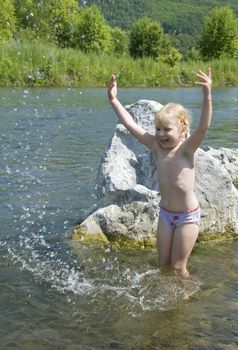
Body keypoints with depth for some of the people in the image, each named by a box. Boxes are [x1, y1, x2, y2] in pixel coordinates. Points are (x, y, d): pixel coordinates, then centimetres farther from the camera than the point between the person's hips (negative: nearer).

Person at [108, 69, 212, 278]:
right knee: (163, 265, 14)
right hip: (165, 213, 5)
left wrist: (207, 96, -50)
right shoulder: (157, 147, -6)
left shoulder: (187, 149, -19)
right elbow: (131, 125, -5)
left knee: (178, 267, 7)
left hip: (188, 216, -5)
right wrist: (114, 100, -8)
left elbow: (203, 127, -37)